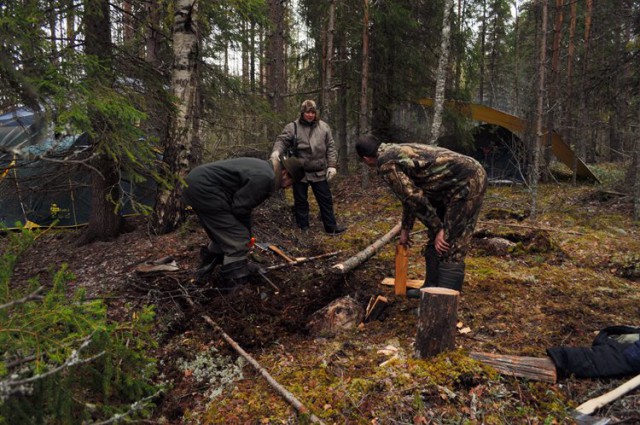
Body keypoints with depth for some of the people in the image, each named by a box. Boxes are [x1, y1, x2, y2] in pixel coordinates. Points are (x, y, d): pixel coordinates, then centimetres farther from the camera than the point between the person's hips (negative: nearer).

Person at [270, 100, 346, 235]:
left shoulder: (324, 127, 4)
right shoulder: (293, 127, -3)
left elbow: (330, 148, 5)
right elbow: (282, 140, -10)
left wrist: (332, 165, -2)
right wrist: (276, 151, -32)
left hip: (319, 172, 2)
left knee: (326, 200, 7)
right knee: (300, 201, 9)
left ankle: (331, 227, 18)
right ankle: (303, 228, 23)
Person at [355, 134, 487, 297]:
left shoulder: (386, 163, -12)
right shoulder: (397, 152, 19)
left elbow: (415, 198, -14)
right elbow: (409, 194, 28)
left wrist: (437, 229, -6)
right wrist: (405, 229, 34)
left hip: (467, 181, -10)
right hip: (469, 176, 10)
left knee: (450, 246, -9)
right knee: (436, 239, 15)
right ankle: (431, 288, 25)